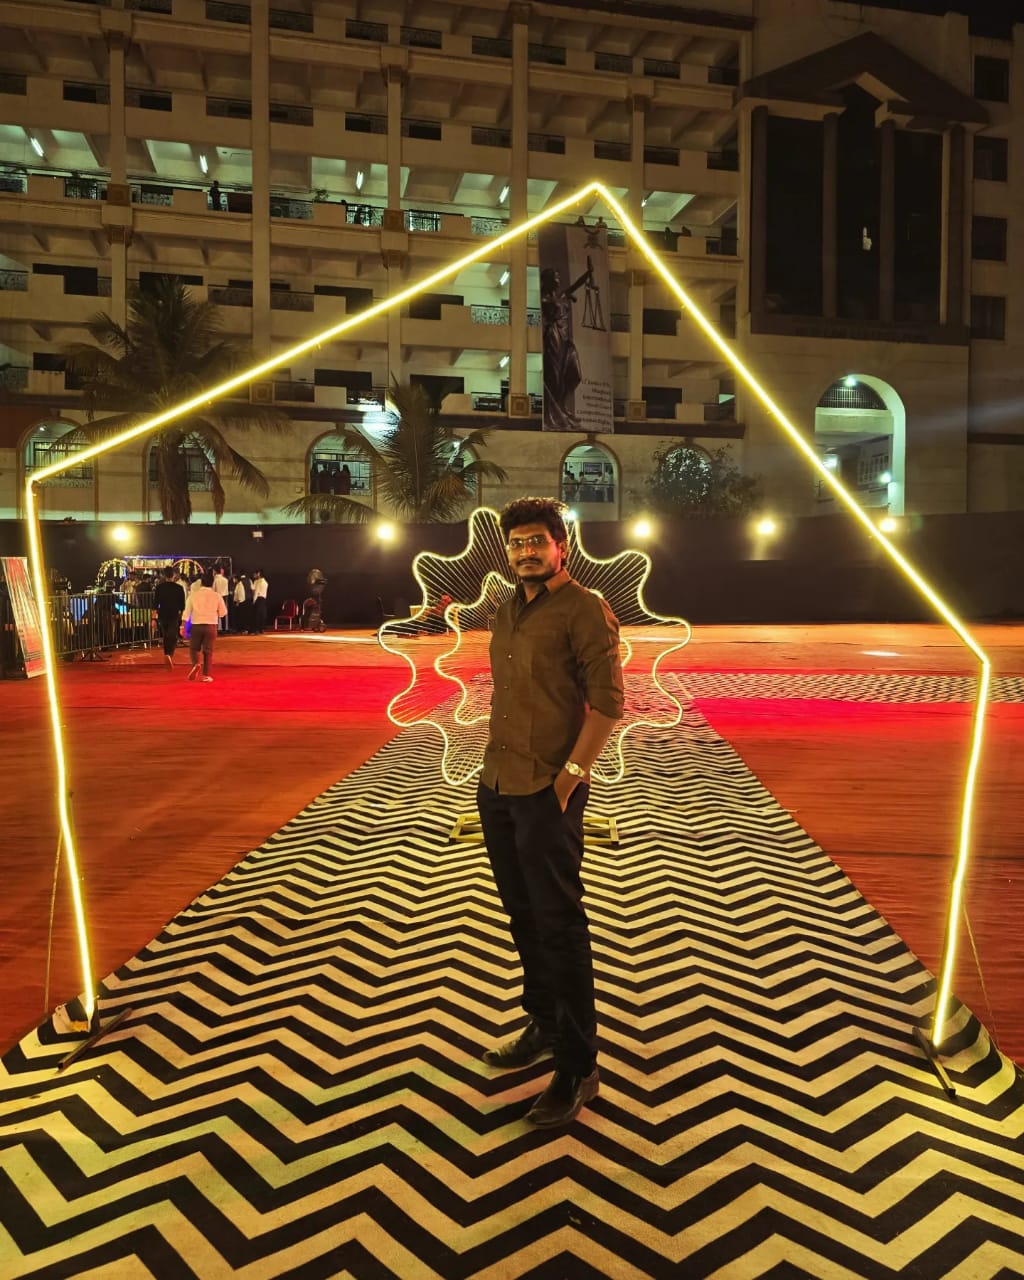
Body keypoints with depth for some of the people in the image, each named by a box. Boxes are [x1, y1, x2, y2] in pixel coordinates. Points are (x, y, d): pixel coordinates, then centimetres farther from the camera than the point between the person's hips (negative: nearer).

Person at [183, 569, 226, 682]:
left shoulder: (193, 595, -1)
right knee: (208, 651, 7)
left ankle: (196, 664, -16)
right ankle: (206, 675, 5)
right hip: (211, 626, 0)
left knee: (193, 648, 13)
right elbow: (223, 612, 3)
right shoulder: (217, 596, -2)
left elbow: (187, 612, -1)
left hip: (196, 625, 0)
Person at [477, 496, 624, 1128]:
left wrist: (570, 775, -16)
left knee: (560, 927, 0)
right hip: (496, 787, 8)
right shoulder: (506, 612, 12)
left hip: (547, 793, -8)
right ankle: (544, 1026, 36)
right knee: (523, 916, 18)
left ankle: (578, 1068, 13)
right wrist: (496, 765, 12)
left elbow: (608, 702, -15)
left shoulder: (584, 609, -11)